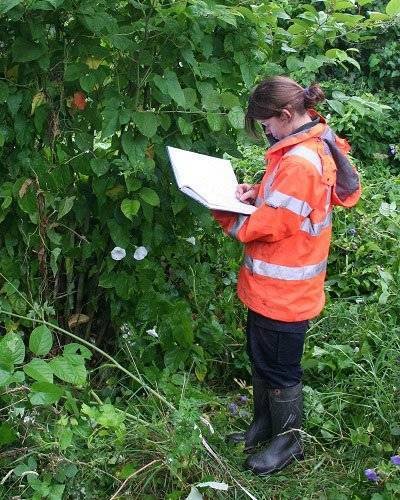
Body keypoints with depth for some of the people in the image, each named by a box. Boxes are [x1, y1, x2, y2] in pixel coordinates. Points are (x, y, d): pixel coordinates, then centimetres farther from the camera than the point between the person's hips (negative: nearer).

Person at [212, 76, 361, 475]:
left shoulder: (299, 161, -26)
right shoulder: (317, 145, 6)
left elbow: (270, 225, -24)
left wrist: (226, 215, -10)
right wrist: (258, 195, -2)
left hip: (283, 290, -10)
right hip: (274, 285, 10)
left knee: (278, 367, 8)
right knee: (260, 356, 22)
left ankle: (288, 439, 28)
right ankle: (264, 424, 40)